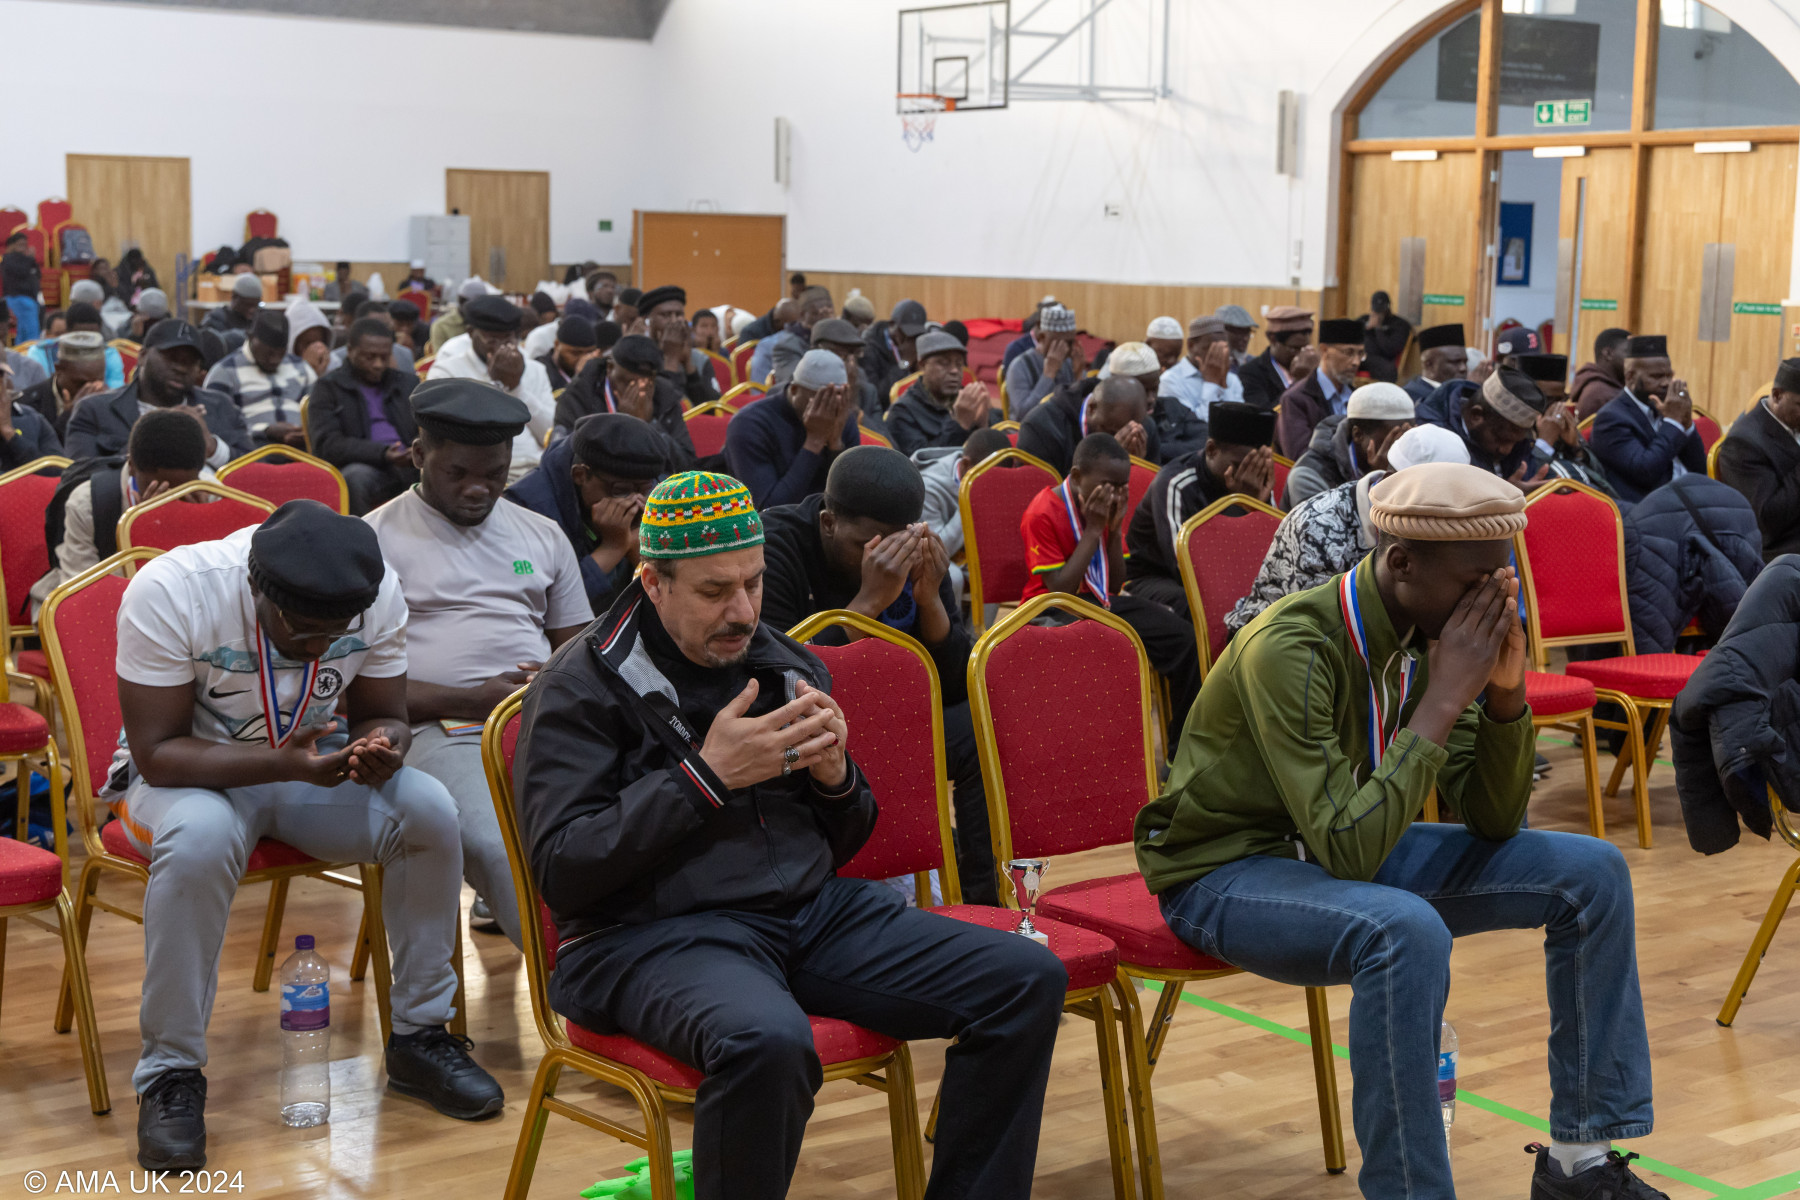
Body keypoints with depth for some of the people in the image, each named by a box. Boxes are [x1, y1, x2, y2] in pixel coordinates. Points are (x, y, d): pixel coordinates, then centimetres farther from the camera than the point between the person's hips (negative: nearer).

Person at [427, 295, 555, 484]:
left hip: (538, 469, 4)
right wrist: (496, 382, -2)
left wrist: (517, 386, 0)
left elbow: (553, 437, 9)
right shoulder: (447, 371, 8)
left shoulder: (535, 371, 21)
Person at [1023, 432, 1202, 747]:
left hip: (1103, 603, 7)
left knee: (1184, 639, -9)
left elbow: (1115, 585, 5)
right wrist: (1093, 530, -20)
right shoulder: (1042, 514, -16)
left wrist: (1115, 529, -9)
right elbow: (1060, 589, -21)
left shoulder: (1108, 508, 5)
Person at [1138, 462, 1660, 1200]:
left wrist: (1505, 693, -18)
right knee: (1408, 931, -38)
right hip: (1226, 870, -8)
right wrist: (1444, 700, -32)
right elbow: (1348, 847, -34)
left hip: (1353, 844, 8)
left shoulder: (1431, 636, -6)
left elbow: (1492, 822, -1)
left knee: (1591, 874, -3)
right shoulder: (1292, 648, -29)